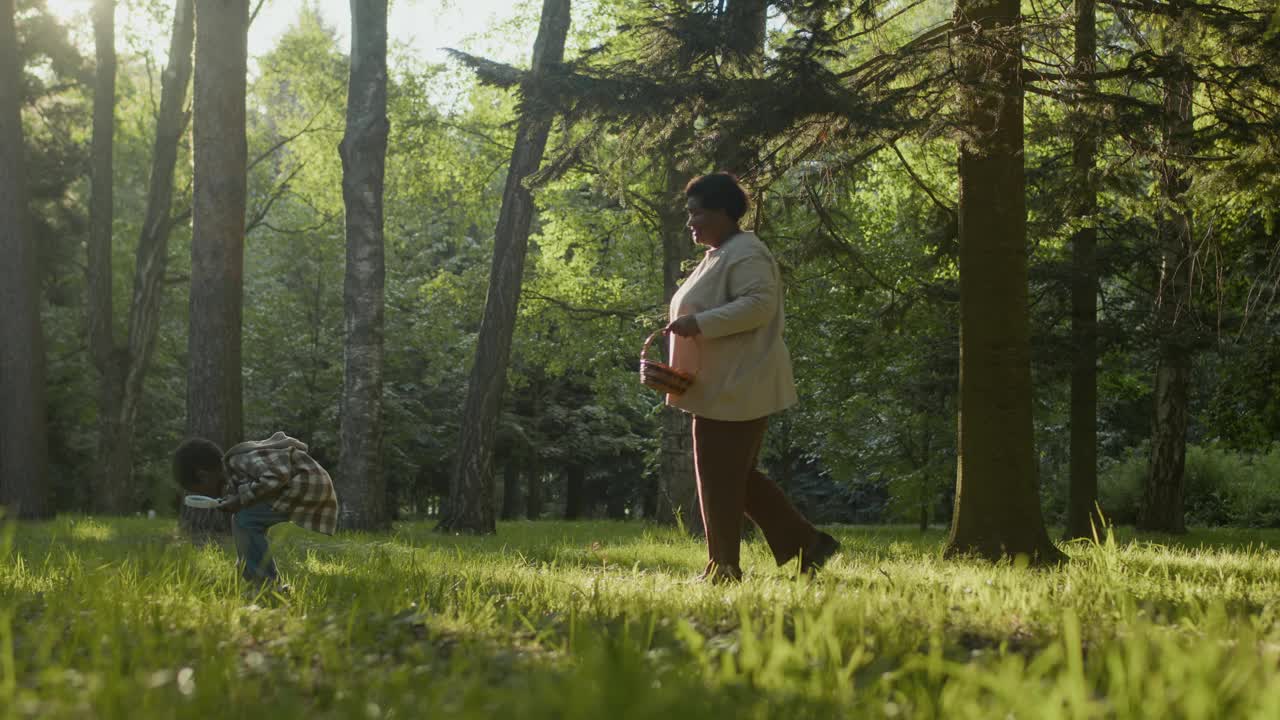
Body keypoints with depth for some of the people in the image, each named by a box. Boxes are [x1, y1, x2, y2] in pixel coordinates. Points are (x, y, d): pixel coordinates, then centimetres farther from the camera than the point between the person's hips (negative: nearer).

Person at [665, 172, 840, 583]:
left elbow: (759, 303, -26)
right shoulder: (718, 256, 20)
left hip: (737, 389, -11)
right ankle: (808, 544, 15)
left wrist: (699, 323, -26)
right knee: (739, 478, 13)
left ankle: (723, 571, 1)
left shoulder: (745, 254, -13)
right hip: (723, 389, 11)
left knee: (721, 481, -6)